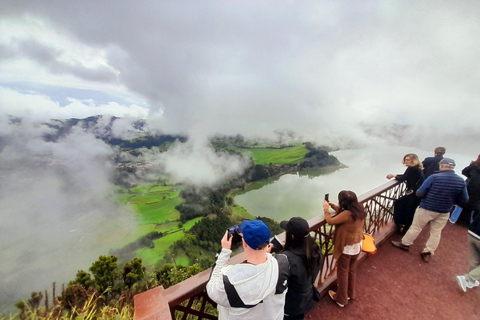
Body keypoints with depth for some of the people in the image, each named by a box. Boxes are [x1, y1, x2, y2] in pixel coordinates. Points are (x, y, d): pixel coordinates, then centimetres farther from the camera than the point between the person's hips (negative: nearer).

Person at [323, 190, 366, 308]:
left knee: (342, 273, 14)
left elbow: (330, 221, -22)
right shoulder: (359, 208, -9)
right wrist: (332, 205, 5)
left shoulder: (347, 214, -33)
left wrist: (326, 208, -9)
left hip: (346, 248, -8)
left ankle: (341, 299, 34)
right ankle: (350, 293, 49)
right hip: (357, 246, 8)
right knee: (352, 270, 27)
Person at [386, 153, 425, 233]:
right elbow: (405, 176, 16)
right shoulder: (417, 168, 11)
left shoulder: (412, 169, -19)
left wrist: (394, 176, 1)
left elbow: (402, 179, -17)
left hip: (414, 195, -9)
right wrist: (394, 175, 6)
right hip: (415, 194, 9)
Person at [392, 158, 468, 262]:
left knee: (416, 228, 11)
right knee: (436, 233, 16)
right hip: (444, 212, 4)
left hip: (427, 209, -4)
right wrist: (449, 200, 20)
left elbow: (419, 193, -18)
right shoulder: (461, 181, -4)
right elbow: (464, 199, 4)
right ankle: (428, 253, 24)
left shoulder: (434, 177, -18)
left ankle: (405, 244, 25)